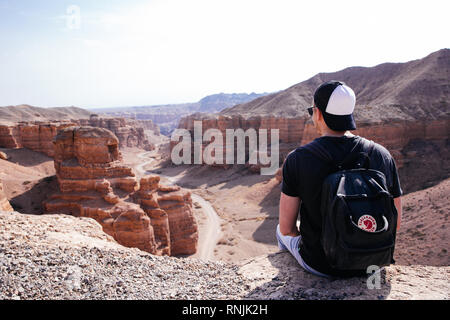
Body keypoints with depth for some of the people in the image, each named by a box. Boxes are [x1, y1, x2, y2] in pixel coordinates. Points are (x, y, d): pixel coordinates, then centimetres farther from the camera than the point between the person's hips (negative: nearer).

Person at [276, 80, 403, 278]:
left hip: (319, 266, -3)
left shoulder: (298, 159, -19)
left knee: (282, 232, 30)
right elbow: (396, 222, -1)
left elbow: (286, 227, -14)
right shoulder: (382, 155, -10)